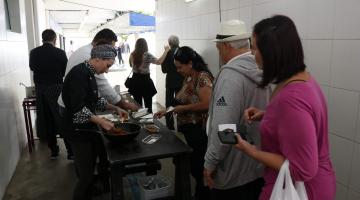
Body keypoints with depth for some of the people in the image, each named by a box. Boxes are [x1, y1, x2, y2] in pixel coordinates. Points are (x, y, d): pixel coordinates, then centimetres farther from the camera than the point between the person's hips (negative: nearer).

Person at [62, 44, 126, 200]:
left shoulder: (89, 73, 8)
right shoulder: (79, 74, -21)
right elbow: (77, 108, -28)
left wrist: (114, 108, 7)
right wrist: (101, 121, -29)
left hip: (87, 128, 10)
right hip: (77, 130, -10)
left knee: (88, 170, 19)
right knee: (86, 175, -2)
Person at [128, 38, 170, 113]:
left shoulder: (132, 55, 2)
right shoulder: (147, 55, -12)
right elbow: (159, 61, -20)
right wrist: (166, 51, -12)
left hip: (135, 81, 4)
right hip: (145, 80, -4)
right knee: (148, 106, 4)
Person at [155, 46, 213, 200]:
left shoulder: (203, 77, -17)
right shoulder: (188, 78, 10)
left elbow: (206, 104, -27)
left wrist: (183, 108, -18)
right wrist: (167, 111, 5)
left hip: (200, 131, -9)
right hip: (190, 129, 9)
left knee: (199, 167, 4)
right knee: (193, 164, 19)